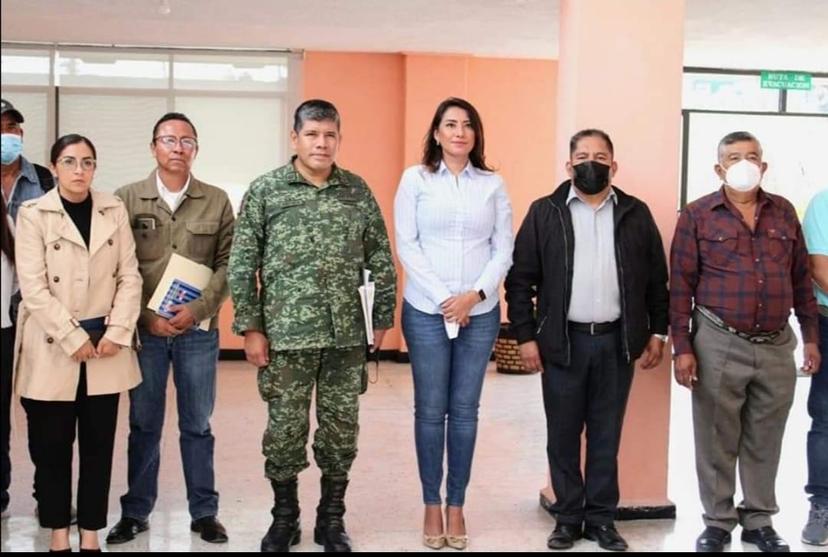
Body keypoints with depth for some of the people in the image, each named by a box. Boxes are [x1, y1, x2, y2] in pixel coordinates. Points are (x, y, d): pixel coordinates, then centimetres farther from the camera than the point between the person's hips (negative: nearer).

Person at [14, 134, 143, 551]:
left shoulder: (114, 211, 5)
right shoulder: (33, 214, -3)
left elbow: (130, 276, 3)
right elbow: (33, 287, -10)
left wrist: (117, 333, -8)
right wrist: (74, 338, -14)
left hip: (105, 345, 2)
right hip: (52, 348, -2)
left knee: (99, 444, 7)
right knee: (52, 445, 5)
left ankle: (91, 533, 18)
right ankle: (58, 532, 20)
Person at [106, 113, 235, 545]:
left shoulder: (217, 201, 3)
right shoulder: (127, 199, 2)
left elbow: (228, 264, 1)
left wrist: (198, 309, -11)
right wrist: (146, 316, -10)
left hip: (199, 330, 0)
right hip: (143, 329, 0)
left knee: (197, 425, 9)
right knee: (144, 424, 9)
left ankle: (204, 512, 19)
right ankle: (136, 512, 22)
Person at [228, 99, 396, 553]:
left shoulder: (358, 191, 5)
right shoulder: (265, 190, -1)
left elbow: (380, 259, 9)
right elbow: (242, 263, -2)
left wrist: (383, 318, 6)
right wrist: (250, 327, -5)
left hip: (347, 335, 2)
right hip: (286, 332, -2)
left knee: (342, 429, 9)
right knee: (285, 429, 6)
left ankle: (332, 519, 25)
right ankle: (284, 518, 26)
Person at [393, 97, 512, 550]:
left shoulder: (493, 184, 6)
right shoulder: (415, 178, 1)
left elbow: (504, 249, 3)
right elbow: (406, 245, -4)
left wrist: (475, 294, -11)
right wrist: (443, 298, -11)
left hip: (481, 313, 2)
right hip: (426, 311, -1)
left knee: (465, 410, 6)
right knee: (430, 409, 4)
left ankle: (456, 505, 17)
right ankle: (431, 505, 17)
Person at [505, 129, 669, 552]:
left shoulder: (636, 213, 6)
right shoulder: (545, 212, 1)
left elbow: (657, 279, 9)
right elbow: (520, 278, -1)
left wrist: (657, 332, 5)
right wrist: (526, 336, -6)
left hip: (617, 342, 1)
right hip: (563, 341, -1)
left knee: (606, 436, 9)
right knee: (562, 435, 6)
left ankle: (601, 518, 19)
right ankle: (568, 517, 18)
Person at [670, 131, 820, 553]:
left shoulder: (784, 213, 8)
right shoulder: (697, 216, -3)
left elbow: (801, 280, 13)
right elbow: (681, 286, -4)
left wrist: (811, 336, 10)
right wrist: (682, 348, -8)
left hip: (776, 347, 3)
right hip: (719, 346, -3)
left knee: (765, 442, 12)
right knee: (717, 441, 6)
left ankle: (759, 521, 27)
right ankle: (718, 522, 21)